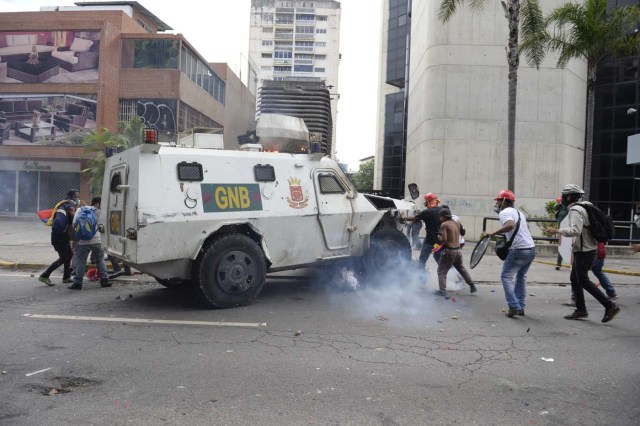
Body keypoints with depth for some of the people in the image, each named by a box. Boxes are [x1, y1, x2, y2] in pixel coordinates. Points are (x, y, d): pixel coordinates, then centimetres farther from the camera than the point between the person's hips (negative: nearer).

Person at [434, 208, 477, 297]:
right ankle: (472, 286, 32)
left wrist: (439, 237, 2)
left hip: (449, 251, -7)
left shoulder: (444, 224, -11)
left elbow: (444, 240, -19)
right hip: (458, 250, 7)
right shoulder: (457, 223, 8)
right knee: (462, 269, 26)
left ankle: (442, 291, -6)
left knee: (441, 271, 2)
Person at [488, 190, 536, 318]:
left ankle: (514, 306, -9)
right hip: (531, 249, 9)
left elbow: (510, 225, -27)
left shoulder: (505, 212, -8)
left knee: (506, 277, -1)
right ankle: (520, 307, 21)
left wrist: (493, 233, -22)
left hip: (519, 250, -9)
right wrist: (506, 237, 18)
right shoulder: (519, 212, 21)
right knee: (521, 277, 20)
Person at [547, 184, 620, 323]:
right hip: (584, 250, 10)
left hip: (584, 252, -10)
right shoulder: (580, 208, 15)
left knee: (583, 281, -5)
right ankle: (580, 310, 19)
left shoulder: (575, 210, -17)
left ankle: (610, 306, -2)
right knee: (575, 279, 13)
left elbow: (576, 230, -29)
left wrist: (557, 230, -24)